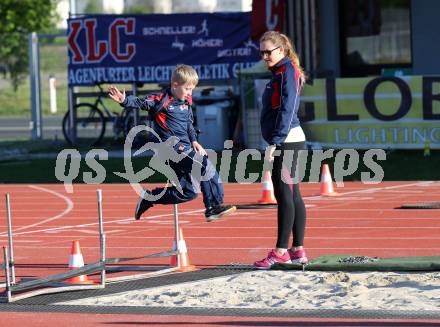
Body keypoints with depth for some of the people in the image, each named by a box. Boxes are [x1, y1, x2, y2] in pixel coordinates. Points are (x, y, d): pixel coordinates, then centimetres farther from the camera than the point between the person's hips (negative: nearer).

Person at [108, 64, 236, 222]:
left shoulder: (186, 102, 14)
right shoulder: (162, 99, -8)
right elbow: (141, 103, -19)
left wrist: (193, 141, 11)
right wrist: (124, 100, -37)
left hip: (184, 148, 9)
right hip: (172, 146, -9)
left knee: (189, 192, 6)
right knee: (205, 165, -21)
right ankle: (214, 206, -16)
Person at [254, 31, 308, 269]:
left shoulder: (287, 71, -11)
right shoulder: (280, 72, 18)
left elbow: (287, 110, -19)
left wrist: (275, 142, -23)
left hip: (287, 142, -10)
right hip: (286, 143, 10)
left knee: (284, 194, -9)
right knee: (291, 195, 10)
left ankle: (281, 251, -10)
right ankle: (298, 250, 12)